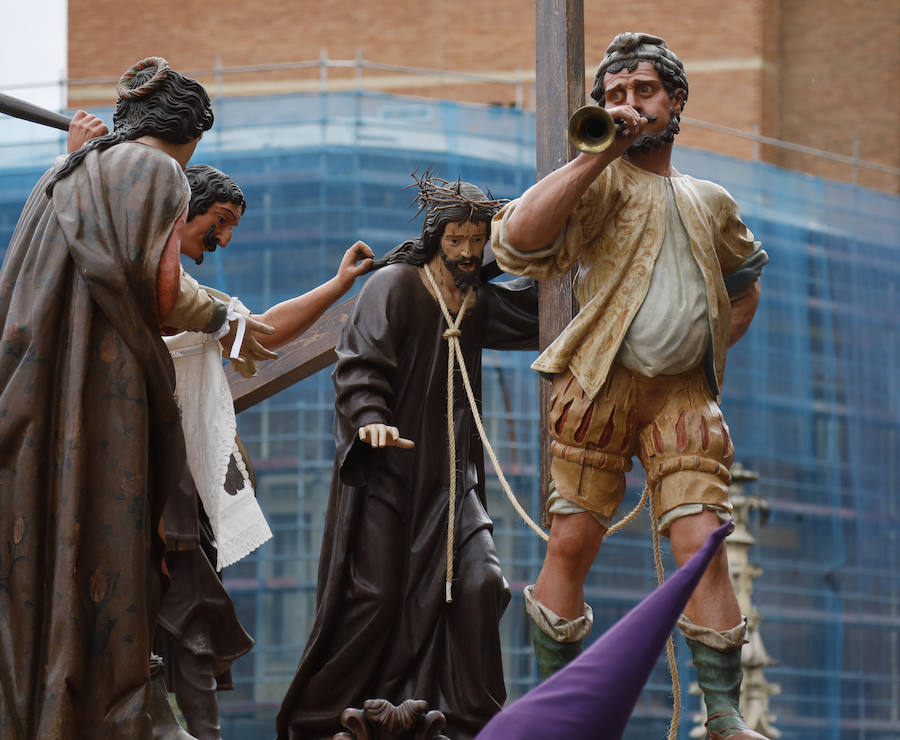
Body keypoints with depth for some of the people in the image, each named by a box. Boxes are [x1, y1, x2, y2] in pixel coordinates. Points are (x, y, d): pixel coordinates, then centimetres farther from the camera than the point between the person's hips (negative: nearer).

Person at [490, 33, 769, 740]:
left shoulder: (711, 203, 17)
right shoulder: (601, 183, 2)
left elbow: (745, 283, 36)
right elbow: (517, 239, -17)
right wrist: (600, 153, -15)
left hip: (684, 393, 3)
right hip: (599, 386, -3)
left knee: (702, 543, -8)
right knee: (572, 542, -3)